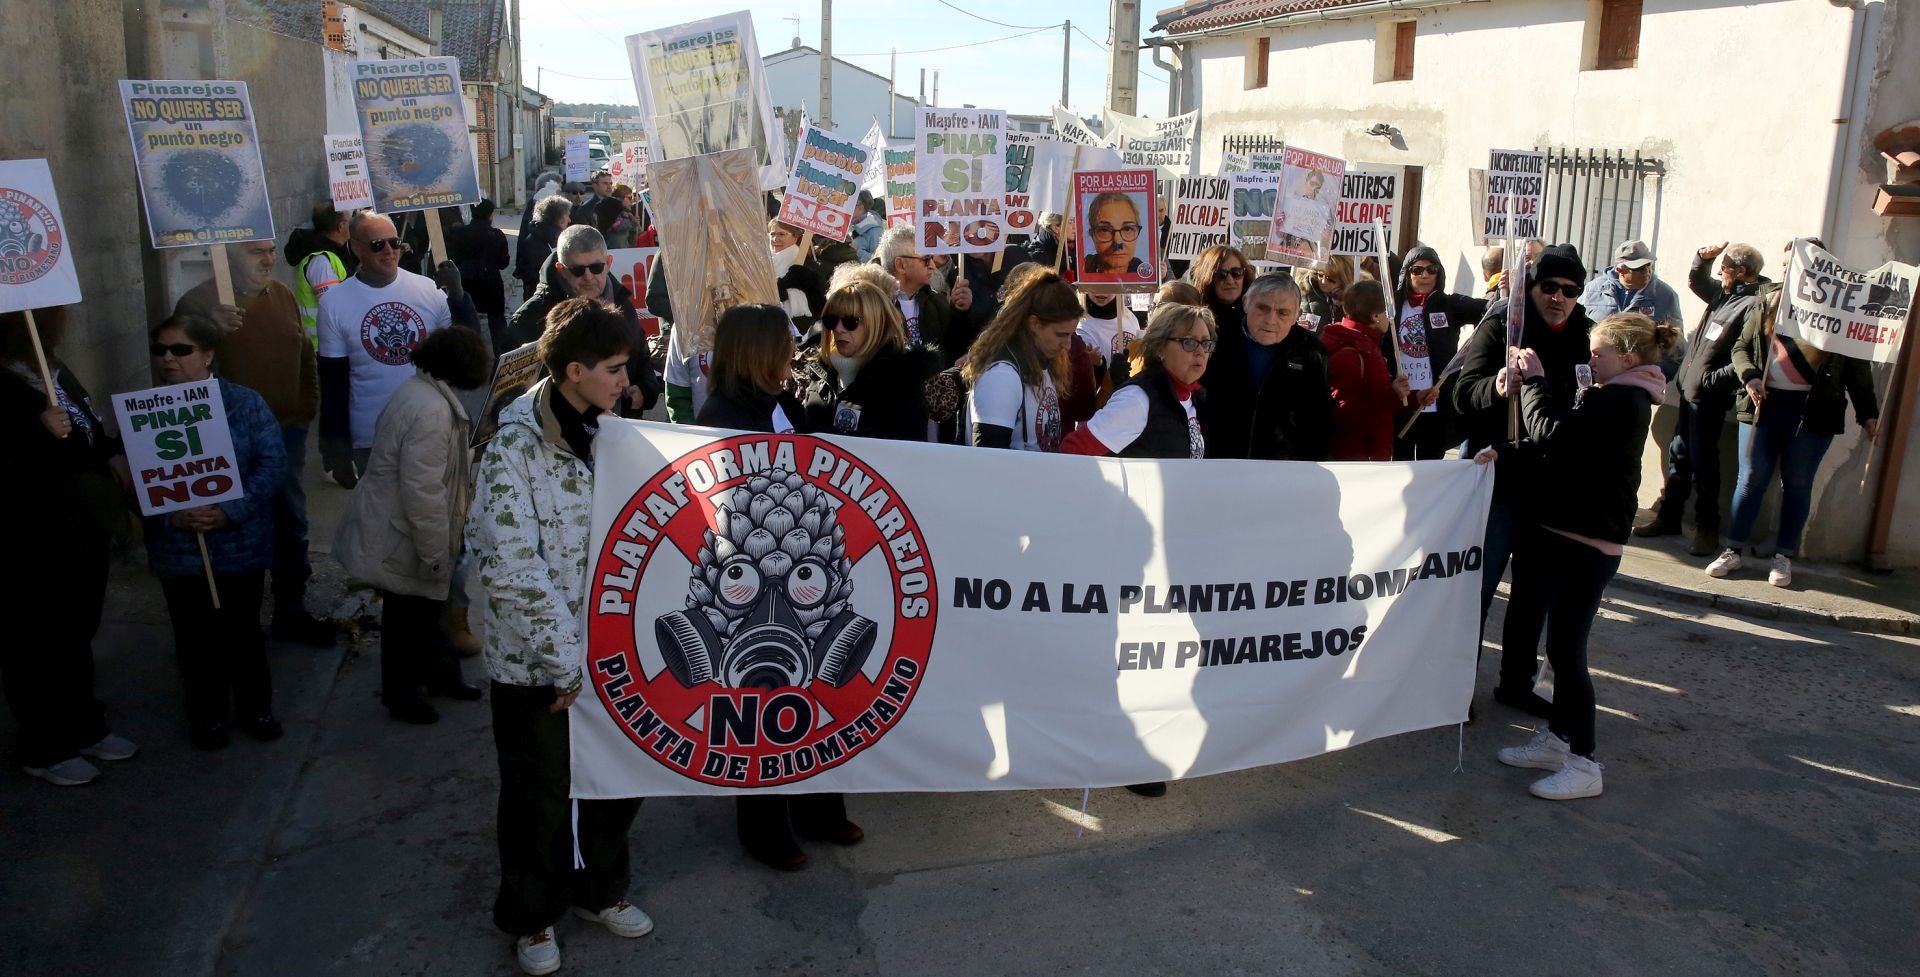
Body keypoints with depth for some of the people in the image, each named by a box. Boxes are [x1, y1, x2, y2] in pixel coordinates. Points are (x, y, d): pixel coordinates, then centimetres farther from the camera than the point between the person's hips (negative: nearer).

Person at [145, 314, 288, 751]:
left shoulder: (245, 403, -5)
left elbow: (272, 463, -11)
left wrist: (231, 511, -22)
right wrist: (170, 516, -20)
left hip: (241, 544, -1)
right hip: (178, 549, 1)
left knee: (243, 630, 13)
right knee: (195, 636, 13)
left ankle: (254, 708, 30)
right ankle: (207, 715, 29)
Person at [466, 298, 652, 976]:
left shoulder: (608, 432, 1)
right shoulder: (513, 451, -18)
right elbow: (513, 571, -22)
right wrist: (564, 662, -20)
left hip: (608, 649, 5)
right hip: (535, 664, -5)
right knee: (541, 795, 13)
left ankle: (599, 889, 43)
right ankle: (530, 915, 39)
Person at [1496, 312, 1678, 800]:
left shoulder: (1620, 400, -18)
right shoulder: (1622, 397, 16)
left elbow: (1550, 433, -26)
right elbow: (1561, 436, 11)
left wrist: (1533, 379, -12)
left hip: (1585, 543, -11)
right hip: (1563, 532, 11)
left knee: (1566, 650, -5)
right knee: (1562, 646, 17)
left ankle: (1583, 763, 3)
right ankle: (1557, 738, 28)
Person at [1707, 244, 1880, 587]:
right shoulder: (1768, 302, 8)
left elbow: (1857, 365, 5)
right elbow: (1741, 348, 11)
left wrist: (1867, 412, 3)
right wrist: (1748, 377, -9)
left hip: (1814, 408, -1)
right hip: (1765, 403, 2)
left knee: (1797, 483, 4)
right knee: (1751, 479, 3)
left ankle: (1783, 557, 14)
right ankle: (1734, 551, 12)